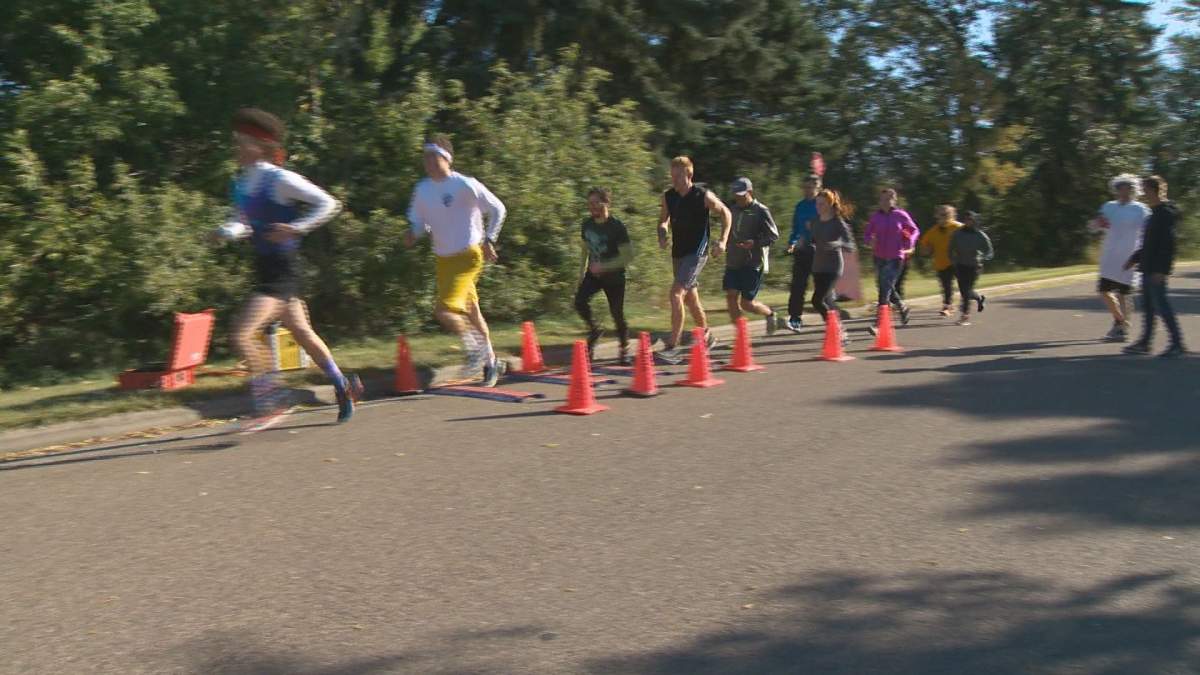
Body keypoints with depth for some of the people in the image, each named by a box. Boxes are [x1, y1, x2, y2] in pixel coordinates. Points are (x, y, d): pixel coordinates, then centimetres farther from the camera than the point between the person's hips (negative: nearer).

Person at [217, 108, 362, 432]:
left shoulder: (281, 180, -14)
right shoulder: (241, 182, 9)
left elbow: (328, 204, -13)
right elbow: (242, 222, 20)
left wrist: (295, 228, -22)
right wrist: (227, 232, -1)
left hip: (282, 269, -9)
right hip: (264, 268, 9)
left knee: (243, 334, -17)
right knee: (301, 332, 19)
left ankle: (269, 405, -6)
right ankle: (343, 384, 35)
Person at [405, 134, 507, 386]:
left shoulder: (465, 185, -14)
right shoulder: (422, 190, 4)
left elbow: (498, 209, -5)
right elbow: (418, 220, 16)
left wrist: (489, 240, -9)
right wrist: (413, 233, -6)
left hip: (468, 256, -6)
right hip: (443, 260, 7)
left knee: (444, 310, -20)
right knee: (471, 312, 16)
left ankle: (475, 348, 2)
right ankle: (490, 360, 31)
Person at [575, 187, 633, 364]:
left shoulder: (617, 227, -17)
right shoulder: (587, 224, 2)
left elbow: (628, 255, -19)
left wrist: (603, 266, -24)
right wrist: (583, 270, 14)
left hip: (614, 276, -5)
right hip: (593, 274, 5)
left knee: (617, 313, -2)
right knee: (579, 301, -17)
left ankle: (625, 350, 20)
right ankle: (594, 330, 11)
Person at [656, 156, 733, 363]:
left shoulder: (703, 196, -11)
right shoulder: (668, 196, 3)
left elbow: (726, 214, 2)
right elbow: (663, 221, 17)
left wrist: (722, 241, -6)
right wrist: (662, 236, -4)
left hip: (696, 253, -6)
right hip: (678, 253, 6)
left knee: (676, 293, -20)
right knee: (690, 298, 16)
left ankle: (673, 347, -19)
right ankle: (707, 336, 38)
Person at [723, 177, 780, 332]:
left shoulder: (761, 211, -8)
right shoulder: (733, 209, 10)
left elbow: (774, 235, -9)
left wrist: (755, 242, -24)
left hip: (753, 263, -6)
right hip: (733, 262, 6)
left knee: (747, 303, -6)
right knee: (731, 297, -4)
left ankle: (770, 314, 25)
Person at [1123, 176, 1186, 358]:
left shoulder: (1166, 213, -13)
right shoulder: (1155, 213, 16)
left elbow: (1168, 244, -20)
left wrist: (1161, 269, -24)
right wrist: (1135, 258, 22)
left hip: (1156, 269, -10)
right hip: (1148, 268, 10)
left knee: (1160, 303, -9)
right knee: (1147, 305, 12)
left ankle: (1177, 344, -5)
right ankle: (1144, 342, 19)